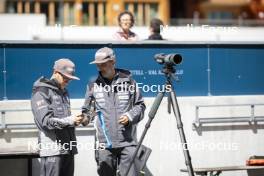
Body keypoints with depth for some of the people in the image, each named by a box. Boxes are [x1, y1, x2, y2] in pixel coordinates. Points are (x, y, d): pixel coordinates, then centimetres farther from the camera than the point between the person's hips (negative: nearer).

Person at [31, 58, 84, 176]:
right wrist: (69, 120, -19)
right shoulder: (41, 92, -3)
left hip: (68, 149, 8)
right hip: (52, 148, -8)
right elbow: (45, 121, -13)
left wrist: (75, 120, 6)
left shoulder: (64, 92, 23)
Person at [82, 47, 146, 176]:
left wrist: (130, 116, -7)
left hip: (128, 142, -1)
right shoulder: (93, 84, 7)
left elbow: (140, 105, 10)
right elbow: (87, 109, 10)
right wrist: (83, 118, -11)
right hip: (105, 144, 1)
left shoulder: (127, 80, 5)